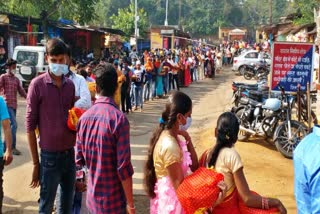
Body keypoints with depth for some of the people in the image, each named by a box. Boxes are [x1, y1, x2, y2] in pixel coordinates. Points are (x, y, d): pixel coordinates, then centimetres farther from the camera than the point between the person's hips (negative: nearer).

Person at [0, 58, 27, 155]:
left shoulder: (16, 79, 17)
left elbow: (21, 91, 12)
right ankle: (12, 147, -9)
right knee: (14, 125, -15)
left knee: (10, 126, 11)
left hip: (14, 105, 6)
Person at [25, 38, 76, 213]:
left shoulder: (70, 85, 6)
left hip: (70, 153, 5)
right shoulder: (37, 84, -9)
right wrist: (35, 163, -7)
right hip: (50, 155, -4)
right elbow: (30, 124, -7)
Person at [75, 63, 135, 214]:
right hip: (113, 200, -5)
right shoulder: (119, 118, -19)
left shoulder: (84, 117, -2)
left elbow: (79, 160, 4)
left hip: (92, 197, 5)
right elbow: (123, 167, -20)